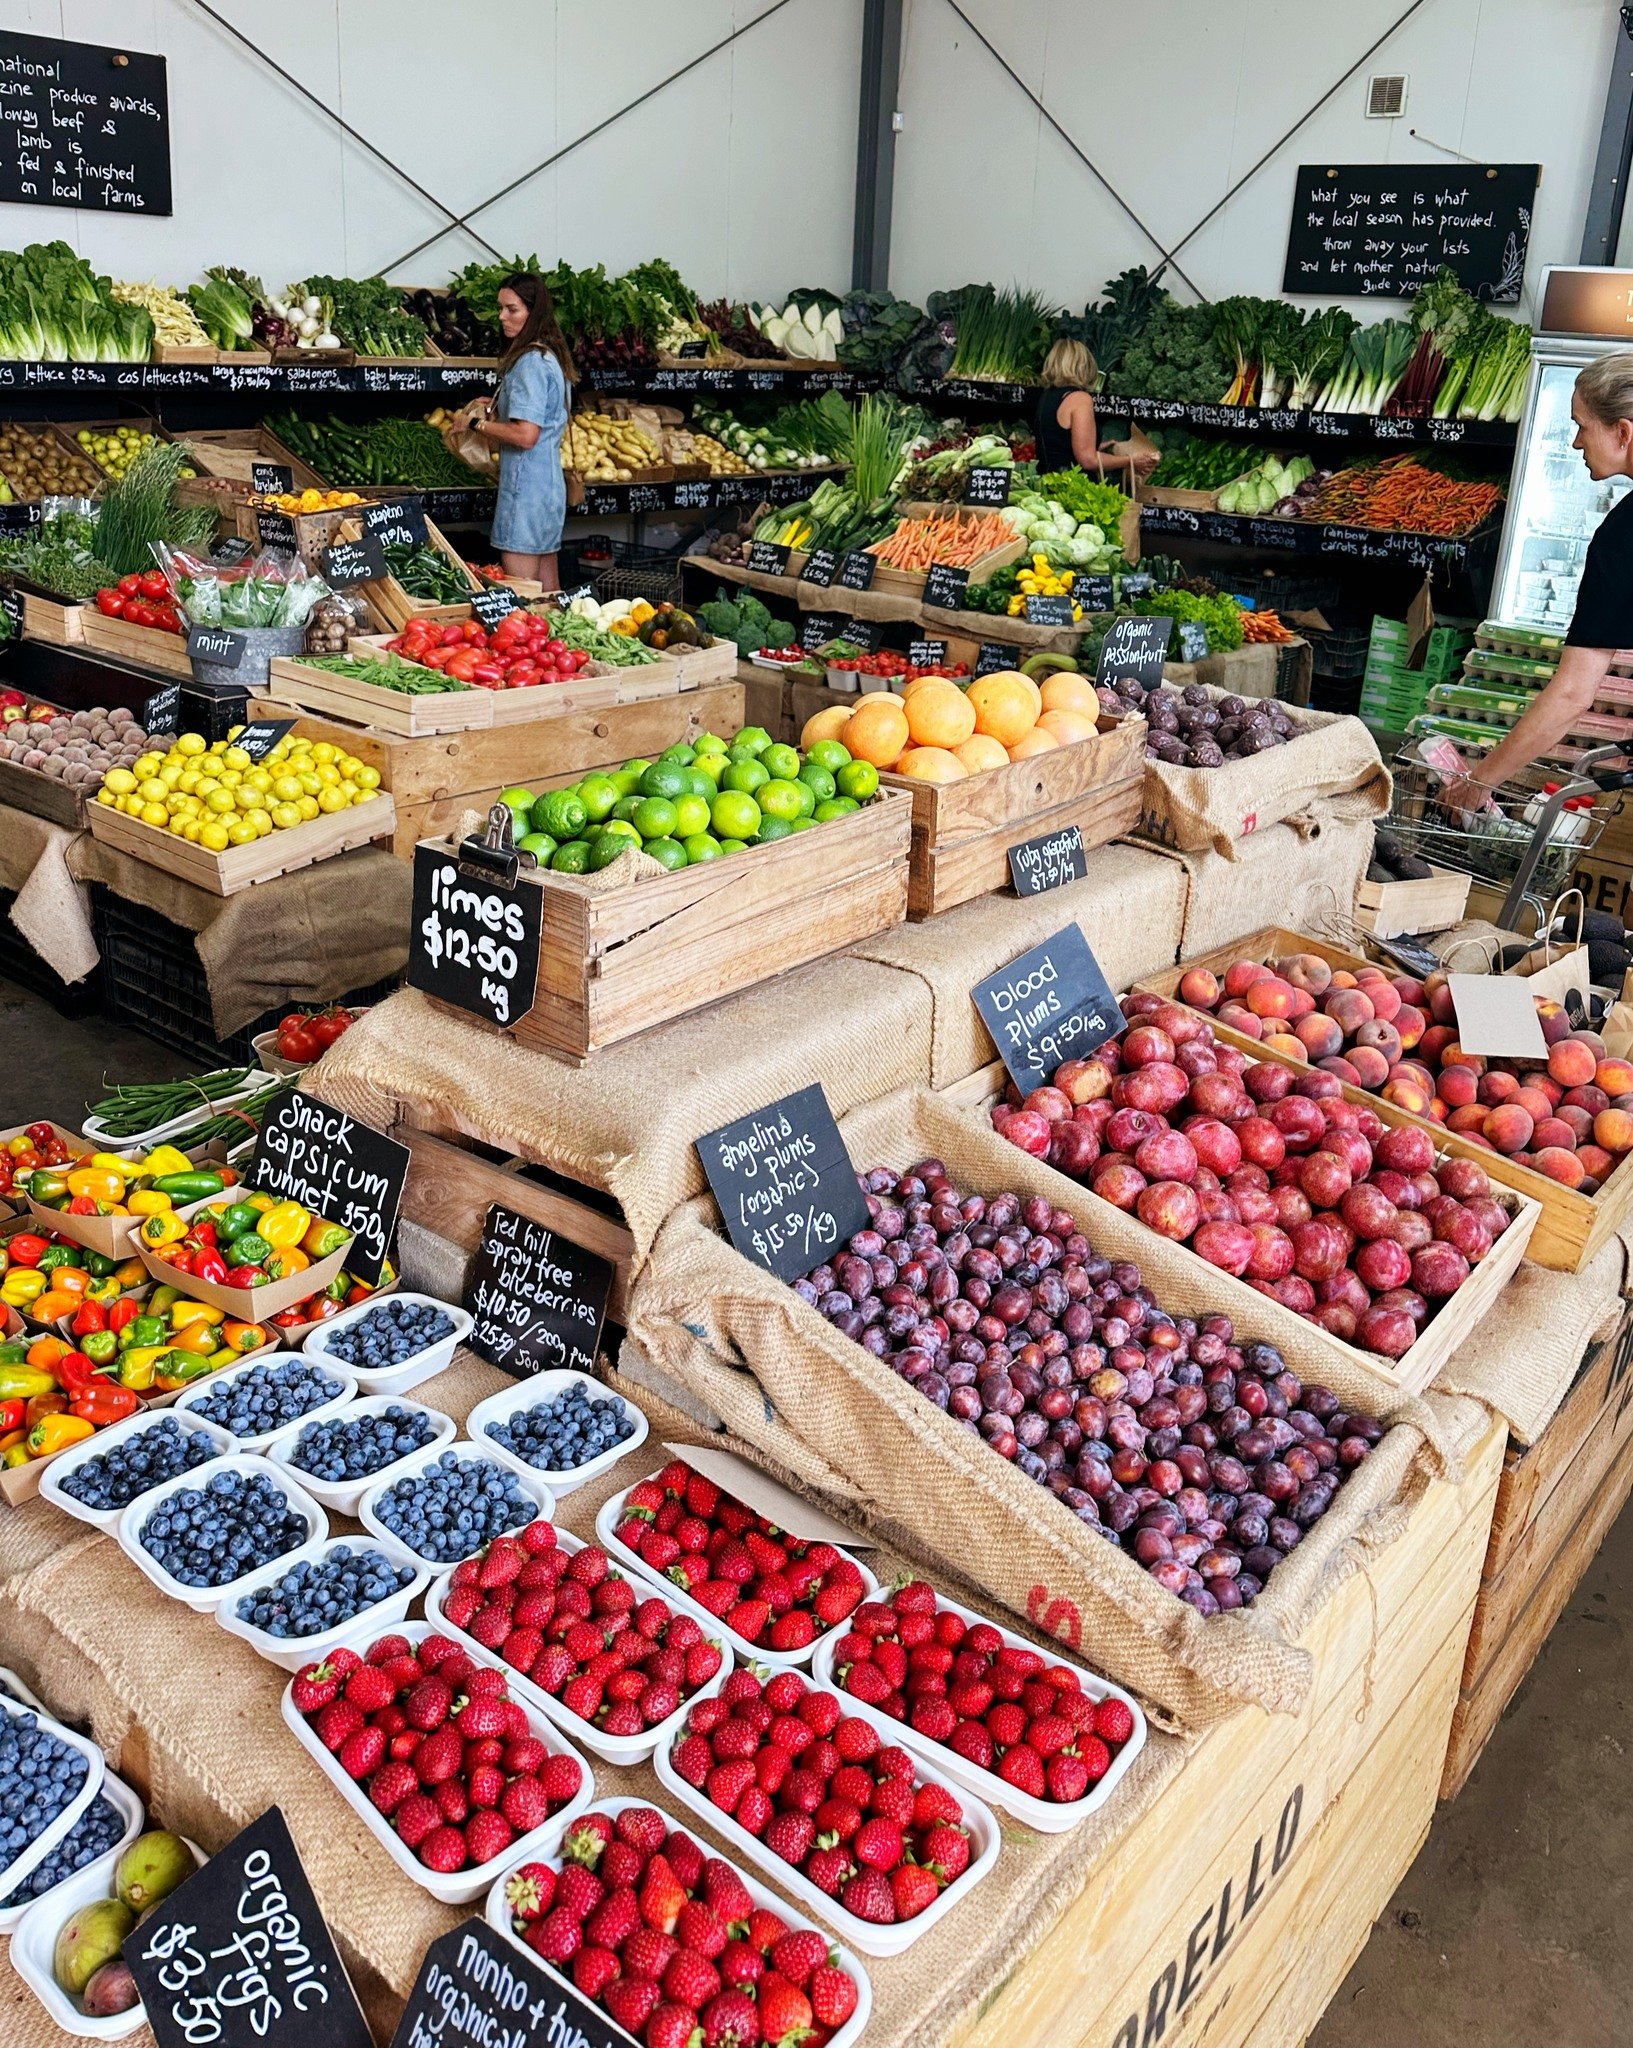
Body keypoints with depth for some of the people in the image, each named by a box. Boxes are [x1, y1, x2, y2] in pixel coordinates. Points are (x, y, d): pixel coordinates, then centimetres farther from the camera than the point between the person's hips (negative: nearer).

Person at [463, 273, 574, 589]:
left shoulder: (531, 363, -15)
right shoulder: (550, 357, 15)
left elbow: (525, 435, -22)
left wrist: (480, 423, -8)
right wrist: (493, 413, 13)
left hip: (526, 487, -10)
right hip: (548, 483, 10)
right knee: (547, 589, 14)